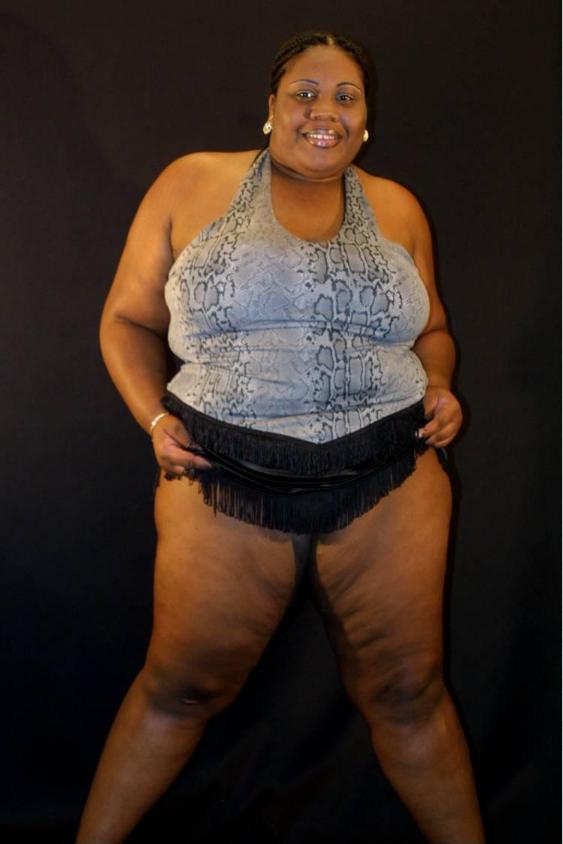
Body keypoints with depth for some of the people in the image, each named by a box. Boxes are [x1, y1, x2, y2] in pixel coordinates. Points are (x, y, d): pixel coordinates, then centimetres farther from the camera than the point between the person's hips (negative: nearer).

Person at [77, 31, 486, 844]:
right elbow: (129, 320, 8)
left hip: (391, 484, 2)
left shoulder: (396, 207, 10)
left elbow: (431, 329, 22)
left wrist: (438, 387, 1)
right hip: (226, 486, -1)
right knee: (179, 687, 11)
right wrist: (155, 418, -7)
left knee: (409, 694, 12)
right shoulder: (193, 184, 3)